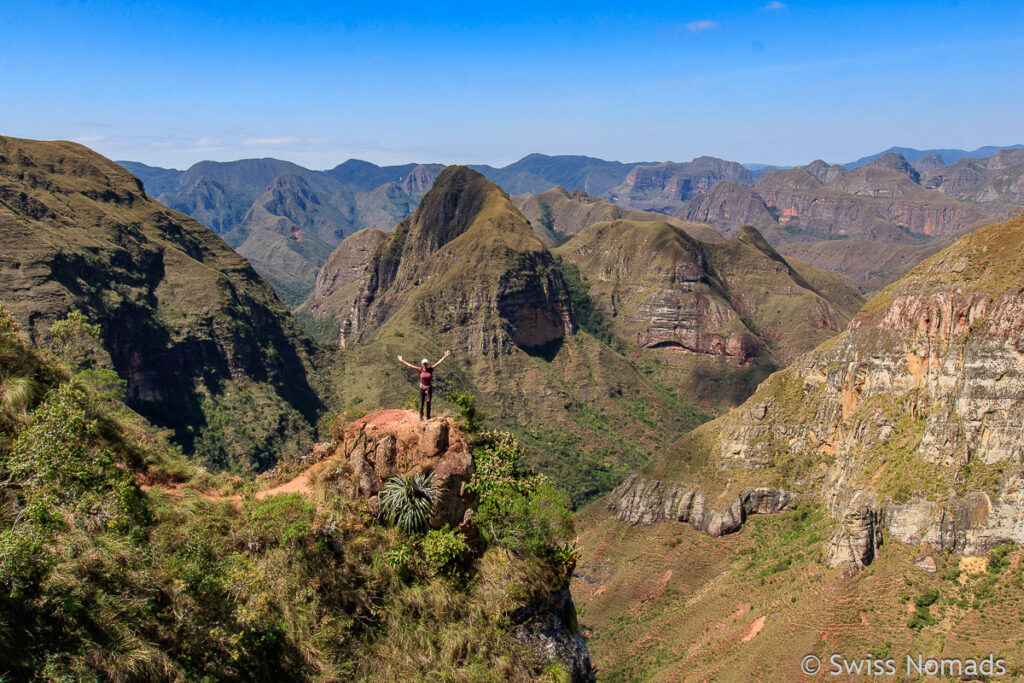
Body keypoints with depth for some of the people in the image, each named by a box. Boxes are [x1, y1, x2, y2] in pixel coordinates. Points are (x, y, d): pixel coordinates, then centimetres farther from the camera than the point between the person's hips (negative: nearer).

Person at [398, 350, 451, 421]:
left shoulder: (430, 369, -5)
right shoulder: (420, 370, -6)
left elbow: (439, 362, -7)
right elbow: (409, 365, -4)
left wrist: (445, 356, -11)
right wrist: (401, 361, -5)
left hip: (429, 388, 1)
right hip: (422, 388, -1)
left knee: (428, 403, 8)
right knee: (421, 404, 2)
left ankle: (428, 417, 19)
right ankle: (421, 417, 14)